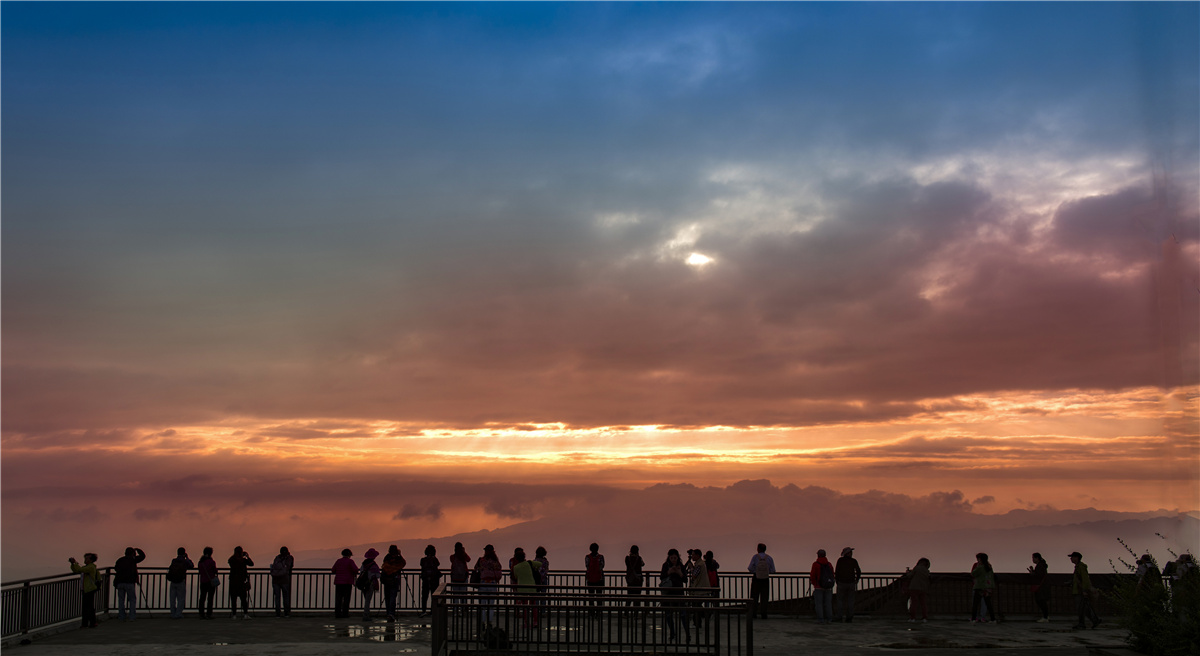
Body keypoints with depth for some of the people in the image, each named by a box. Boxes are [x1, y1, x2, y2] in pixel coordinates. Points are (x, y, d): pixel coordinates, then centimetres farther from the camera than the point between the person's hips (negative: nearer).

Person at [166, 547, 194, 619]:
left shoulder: (173, 561, 2)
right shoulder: (185, 561, -6)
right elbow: (192, 566, 11)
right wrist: (187, 558, 17)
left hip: (172, 583, 3)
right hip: (181, 583, -3)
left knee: (172, 599, 11)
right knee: (181, 599, 4)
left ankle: (173, 614, 15)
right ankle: (178, 614, -3)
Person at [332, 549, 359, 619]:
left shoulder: (338, 561, 8)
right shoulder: (350, 561, -3)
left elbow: (333, 570, 6)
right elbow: (355, 569, -14)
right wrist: (355, 575, 6)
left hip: (338, 581, 4)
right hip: (347, 582, -4)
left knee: (338, 598, 4)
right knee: (346, 598, 0)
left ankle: (337, 613, 0)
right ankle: (345, 613, -5)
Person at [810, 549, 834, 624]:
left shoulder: (815, 564, -7)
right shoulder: (829, 564, 5)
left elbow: (812, 576, -7)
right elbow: (832, 576, 9)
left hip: (818, 587, -4)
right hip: (829, 587, 4)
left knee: (818, 604, 0)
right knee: (828, 604, 8)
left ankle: (820, 619, -6)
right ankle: (829, 619, 5)